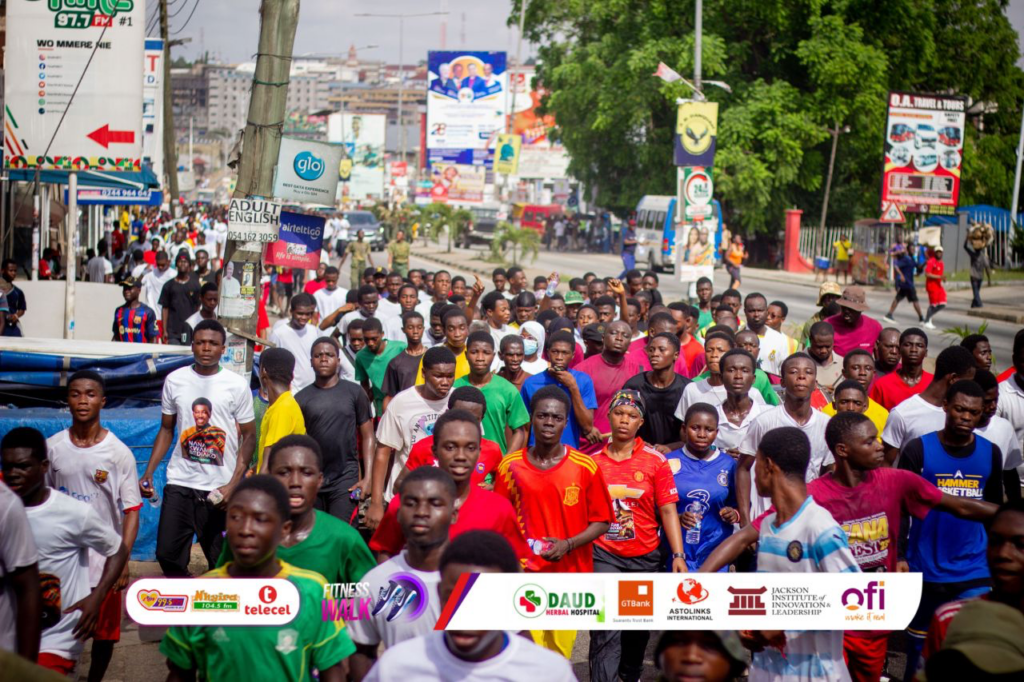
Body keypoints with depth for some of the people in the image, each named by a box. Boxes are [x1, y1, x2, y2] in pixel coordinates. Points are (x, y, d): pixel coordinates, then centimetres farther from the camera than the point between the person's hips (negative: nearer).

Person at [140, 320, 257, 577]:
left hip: (220, 488, -2)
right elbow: (166, 429, 15)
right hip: (179, 483, 2)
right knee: (167, 553, -2)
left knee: (221, 560, 2)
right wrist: (148, 473, 3)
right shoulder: (175, 380, 6)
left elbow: (249, 436, 0)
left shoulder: (237, 385, -1)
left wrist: (233, 485, -11)